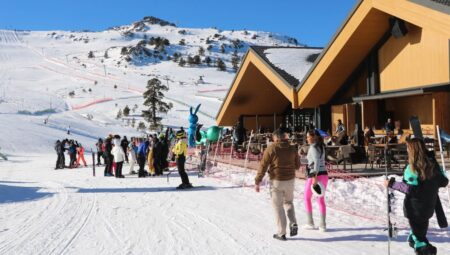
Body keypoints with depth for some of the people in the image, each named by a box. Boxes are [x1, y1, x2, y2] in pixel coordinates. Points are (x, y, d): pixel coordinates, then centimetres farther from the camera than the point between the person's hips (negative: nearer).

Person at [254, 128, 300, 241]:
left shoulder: (271, 148, -11)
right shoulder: (292, 148, 1)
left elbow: (263, 166, -12)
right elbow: (297, 165, 10)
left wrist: (257, 182, -7)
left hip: (276, 181, -4)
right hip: (290, 180, 4)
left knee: (278, 206, 7)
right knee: (288, 202, 24)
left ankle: (281, 233, 9)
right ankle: (293, 224, 5)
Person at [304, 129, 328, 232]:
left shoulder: (313, 147, -14)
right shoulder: (321, 146, 13)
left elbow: (317, 162, -25)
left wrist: (315, 177, -29)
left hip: (314, 175, -7)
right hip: (324, 174, 8)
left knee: (307, 198, 12)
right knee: (321, 200, 12)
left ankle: (310, 223, 15)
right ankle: (322, 225, 10)